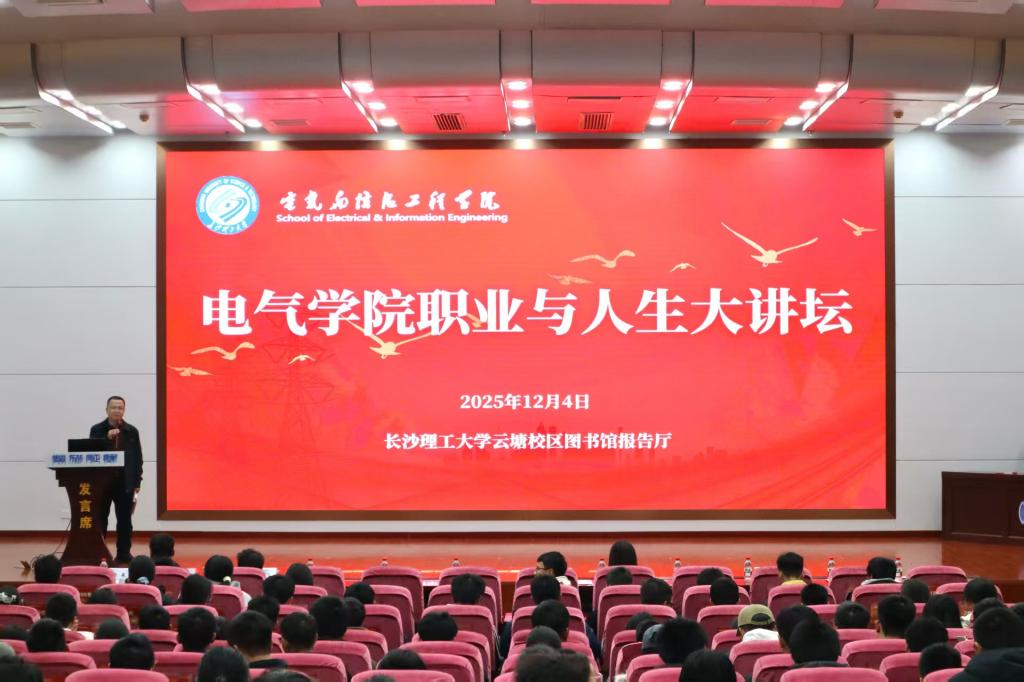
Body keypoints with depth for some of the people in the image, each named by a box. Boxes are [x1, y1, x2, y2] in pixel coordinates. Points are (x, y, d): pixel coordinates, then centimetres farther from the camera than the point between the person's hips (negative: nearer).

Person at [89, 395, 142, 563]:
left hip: (125, 483, 1)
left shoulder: (132, 431, 4)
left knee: (124, 520, 4)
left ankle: (123, 554, 11)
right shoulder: (97, 430, 2)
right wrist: (107, 438, -17)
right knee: (100, 520, 3)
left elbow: (138, 458, 5)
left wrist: (137, 483, 1)